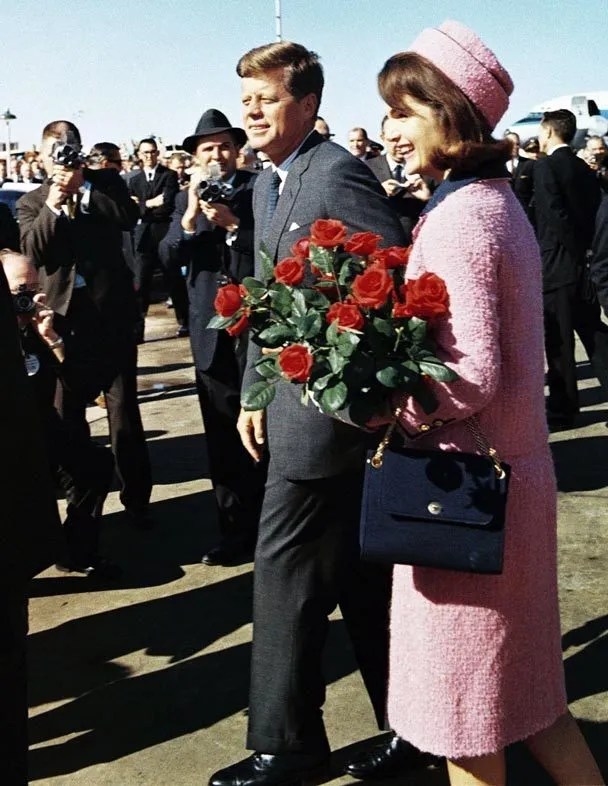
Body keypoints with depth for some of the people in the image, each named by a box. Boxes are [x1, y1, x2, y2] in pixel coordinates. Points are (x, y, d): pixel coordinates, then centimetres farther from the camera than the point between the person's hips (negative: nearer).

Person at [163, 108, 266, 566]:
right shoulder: (188, 197, 11)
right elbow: (171, 255, -1)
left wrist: (232, 223, -19)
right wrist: (190, 215, -16)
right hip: (211, 332, 4)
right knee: (222, 438, 7)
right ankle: (236, 531, 18)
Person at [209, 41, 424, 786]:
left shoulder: (338, 173, -14)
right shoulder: (266, 184, 15)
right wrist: (254, 391, 15)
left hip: (327, 406, -9)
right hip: (295, 403, 9)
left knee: (284, 568, -1)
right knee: (359, 575, 17)